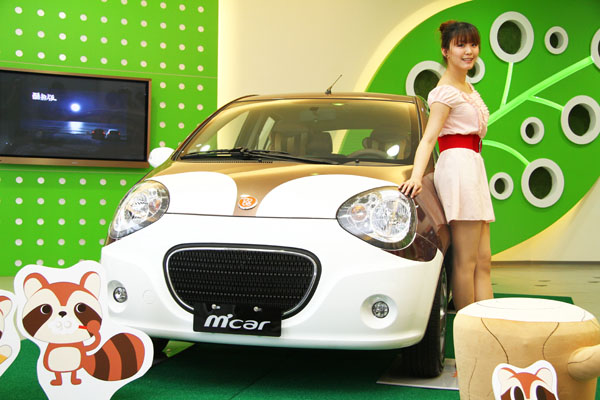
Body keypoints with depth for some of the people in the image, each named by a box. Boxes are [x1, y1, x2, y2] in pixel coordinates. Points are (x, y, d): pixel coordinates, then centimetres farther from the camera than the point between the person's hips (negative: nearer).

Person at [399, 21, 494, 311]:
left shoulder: (467, 87, 21)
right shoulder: (445, 91, -8)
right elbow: (429, 137, -18)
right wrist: (416, 177, -30)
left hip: (473, 168, 10)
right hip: (459, 164, -10)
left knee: (483, 261, 7)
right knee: (466, 262, -8)